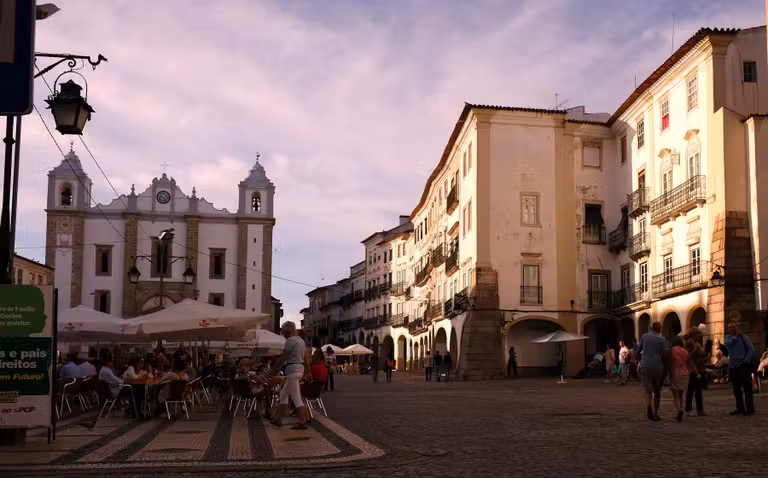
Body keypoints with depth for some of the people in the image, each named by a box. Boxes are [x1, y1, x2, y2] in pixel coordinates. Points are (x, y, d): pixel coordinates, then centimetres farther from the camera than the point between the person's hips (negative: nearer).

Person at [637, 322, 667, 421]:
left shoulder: (644, 337, 6)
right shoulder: (662, 339, 0)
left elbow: (638, 350, 10)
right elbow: (664, 354, -5)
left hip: (645, 366, 1)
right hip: (657, 367, 0)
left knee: (647, 389, -2)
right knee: (657, 391, 13)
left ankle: (649, 407, -31)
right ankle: (655, 414, 14)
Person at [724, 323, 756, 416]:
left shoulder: (744, 338, 2)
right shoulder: (728, 337, 12)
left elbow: (752, 349, -4)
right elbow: (727, 344, -9)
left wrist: (746, 360, -13)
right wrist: (735, 336, -8)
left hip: (743, 366, -5)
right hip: (733, 367, 5)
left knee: (747, 388, -6)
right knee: (736, 389, 9)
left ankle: (750, 408, -5)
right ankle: (740, 408, 16)